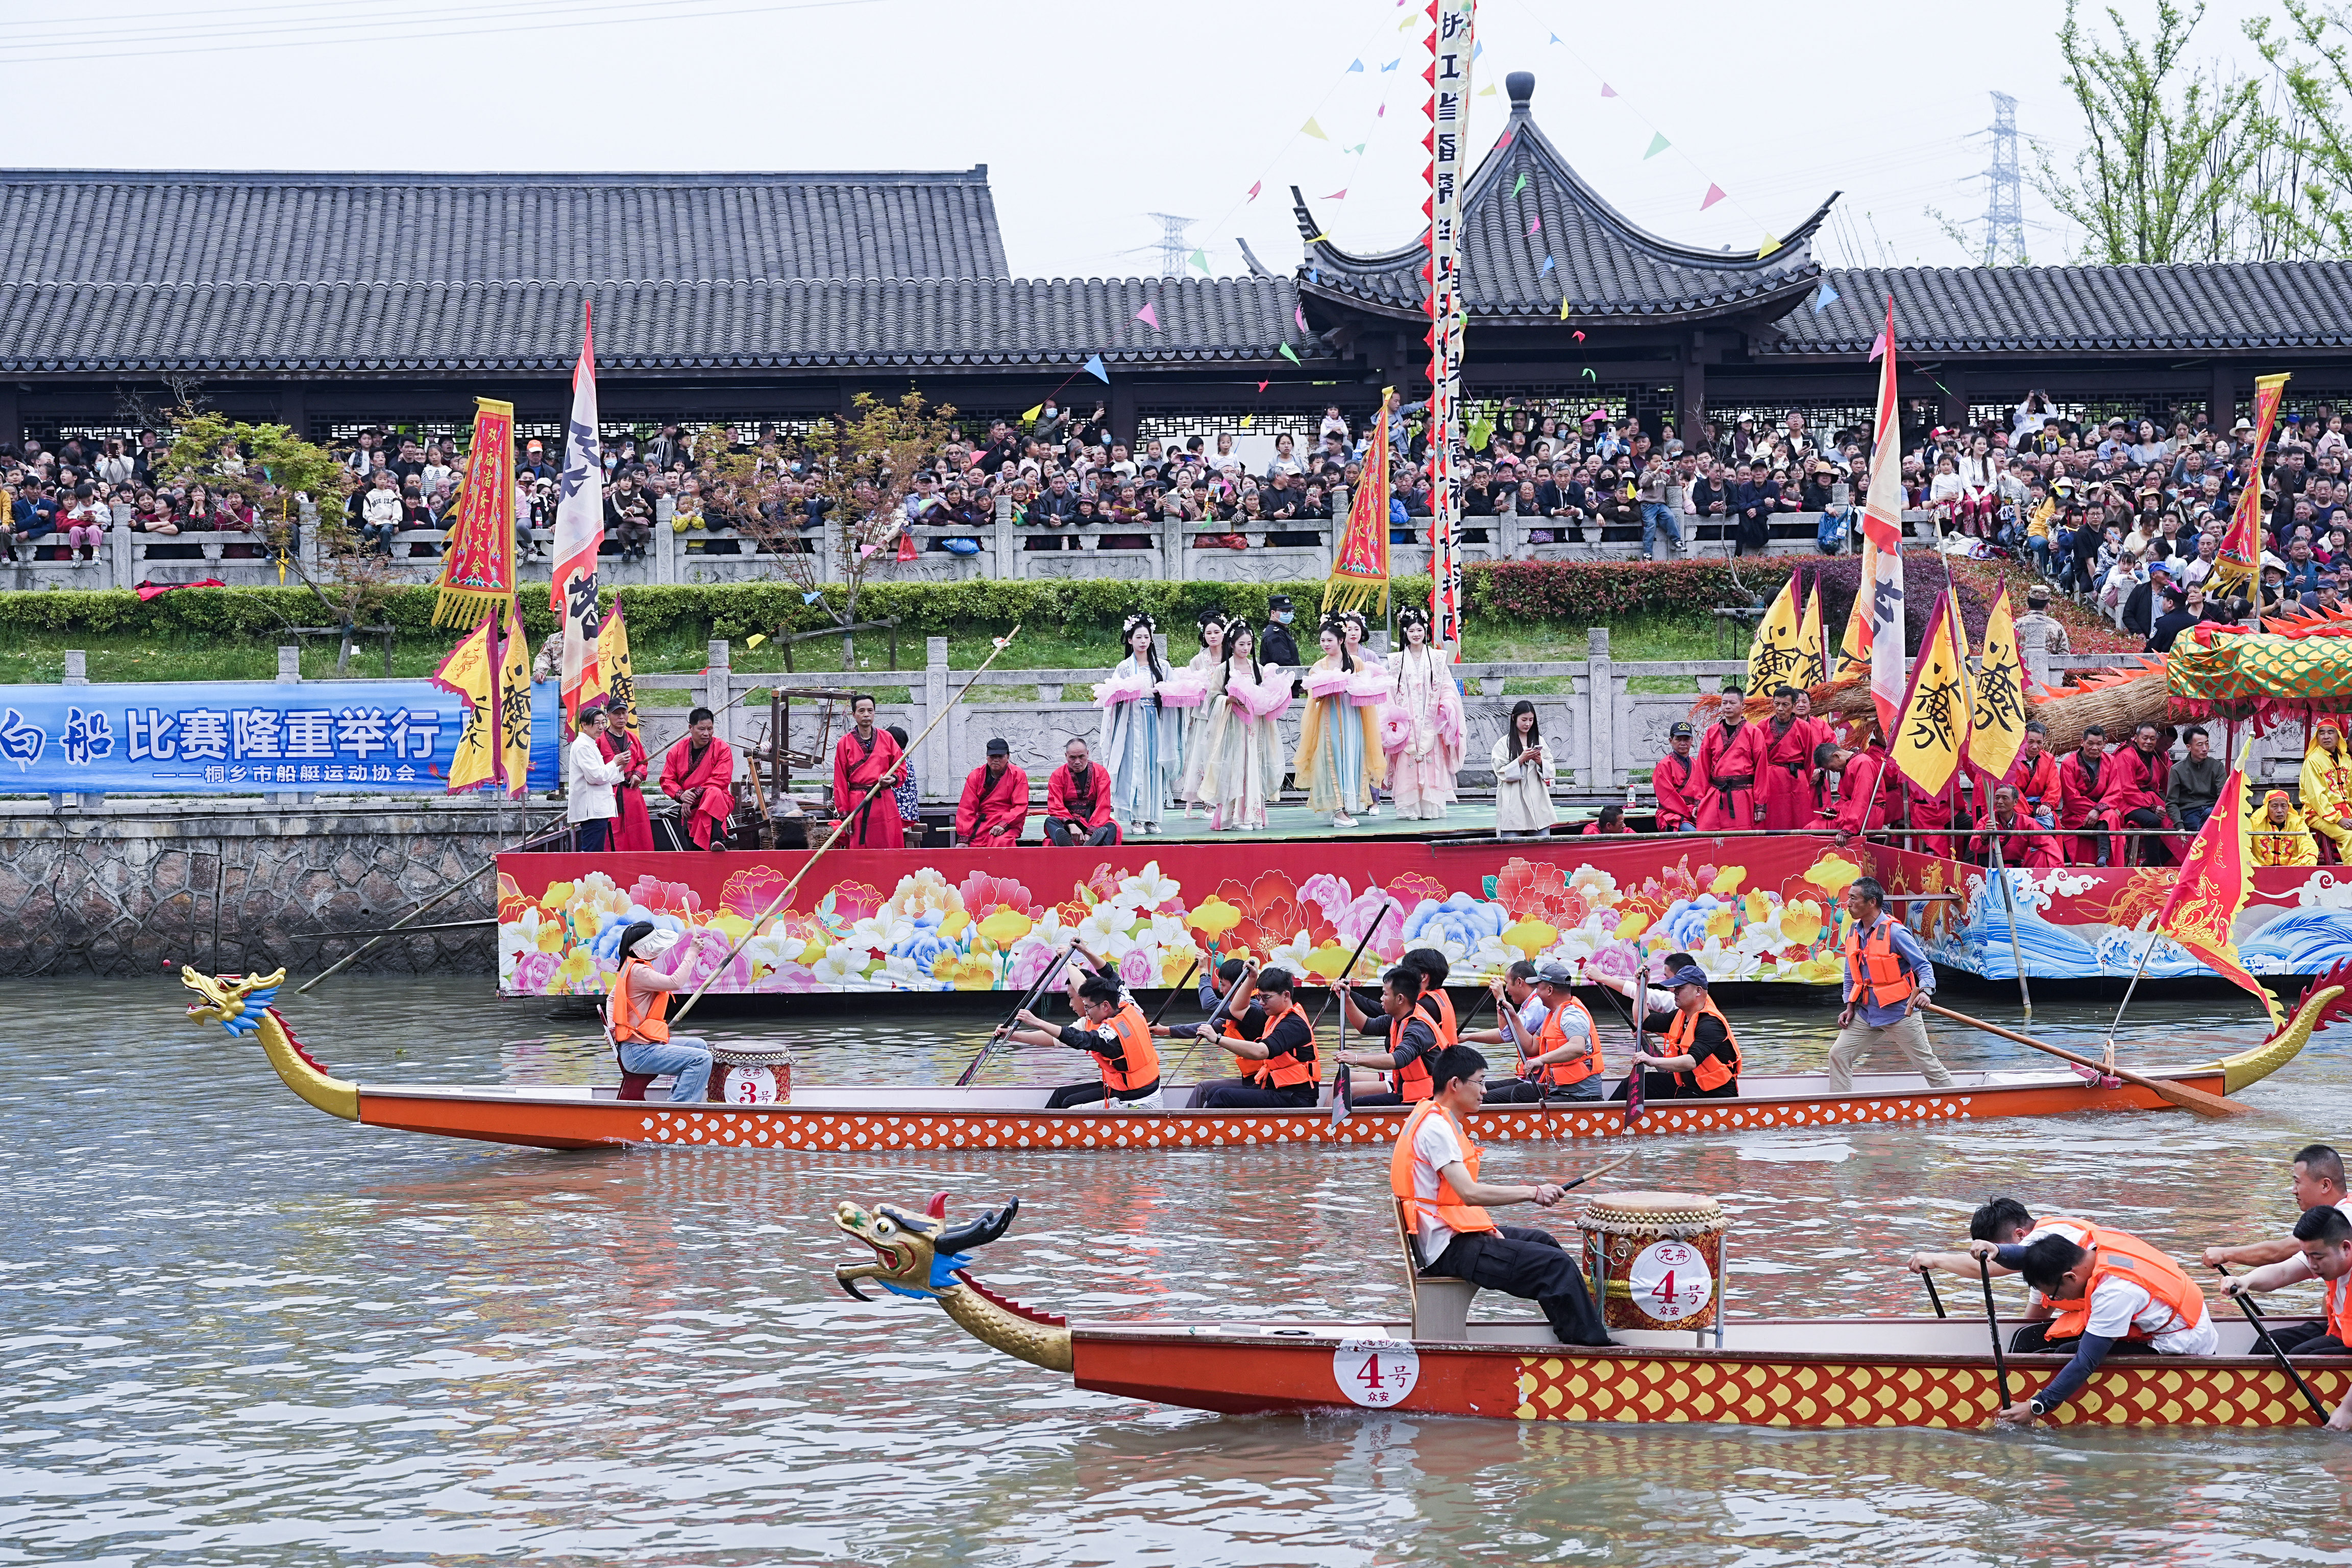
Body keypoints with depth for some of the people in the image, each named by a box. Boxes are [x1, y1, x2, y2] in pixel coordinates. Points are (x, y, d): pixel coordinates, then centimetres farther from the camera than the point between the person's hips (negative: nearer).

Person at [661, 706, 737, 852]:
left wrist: (693, 797, -18)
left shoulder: (722, 748, -2)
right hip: (689, 808, 4)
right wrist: (681, 795, -14)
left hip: (718, 802, -4)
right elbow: (667, 780, 8)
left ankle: (717, 840, -52)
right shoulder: (678, 750, 8)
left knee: (714, 792, -39)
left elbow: (721, 780, -12)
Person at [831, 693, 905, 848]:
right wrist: (844, 813, -1)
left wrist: (892, 779, -9)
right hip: (857, 805, -1)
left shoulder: (886, 739, 10)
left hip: (885, 803, 1)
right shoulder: (844, 744, 5)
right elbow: (840, 783, 5)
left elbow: (900, 770, 14)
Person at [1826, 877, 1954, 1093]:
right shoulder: (1853, 933, 7)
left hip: (1899, 1012, -7)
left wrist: (1925, 991, -32)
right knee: (1838, 1055, 0)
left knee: (1928, 1064, 0)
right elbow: (1851, 976, 18)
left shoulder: (1895, 932, -15)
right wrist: (1850, 1008, 9)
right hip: (1865, 1015, 7)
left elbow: (1924, 966, -13)